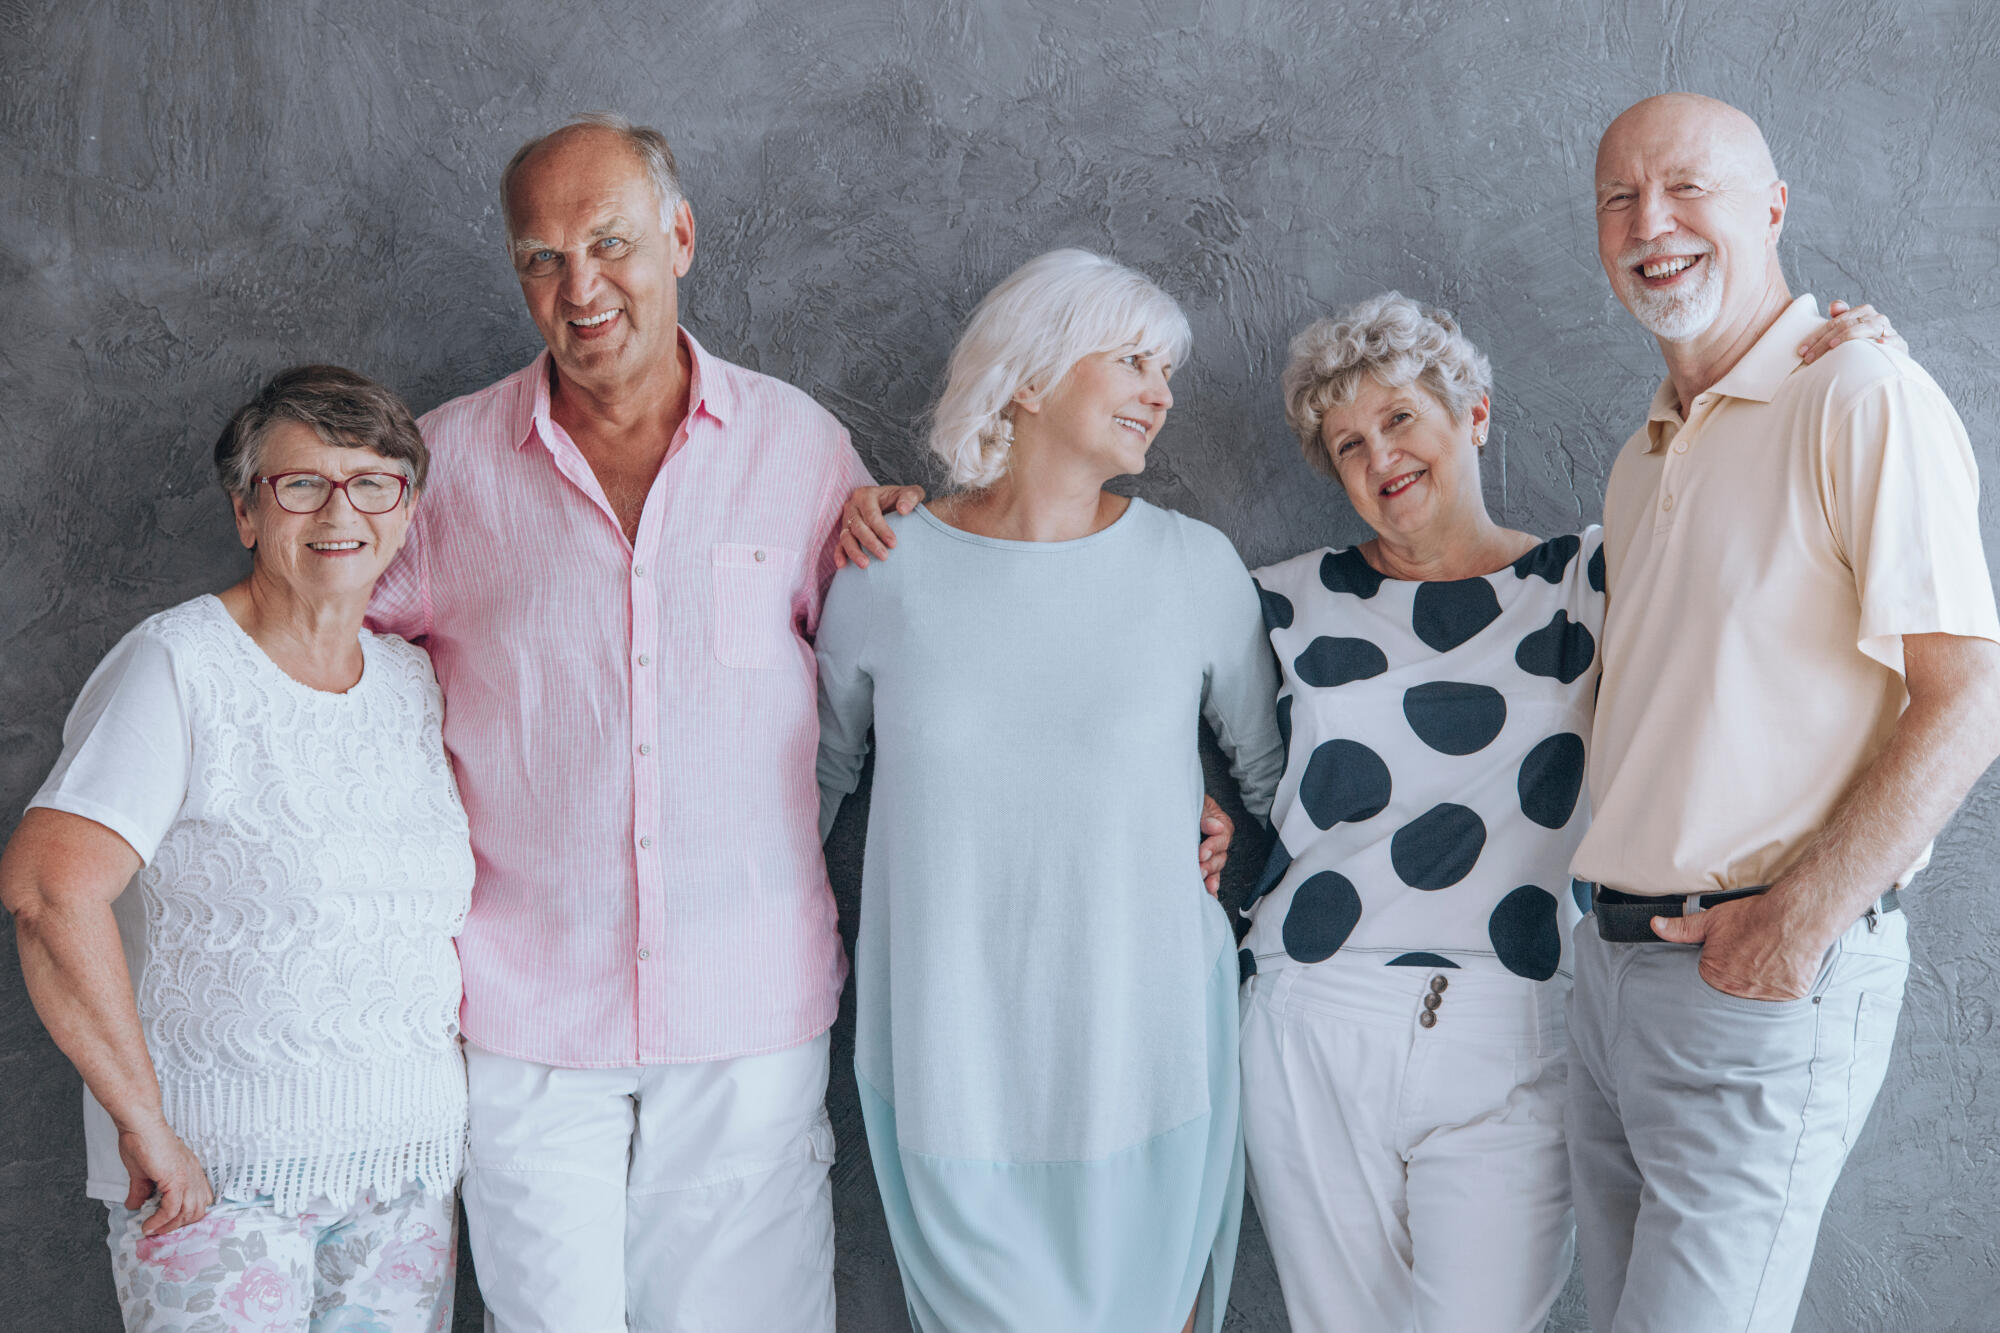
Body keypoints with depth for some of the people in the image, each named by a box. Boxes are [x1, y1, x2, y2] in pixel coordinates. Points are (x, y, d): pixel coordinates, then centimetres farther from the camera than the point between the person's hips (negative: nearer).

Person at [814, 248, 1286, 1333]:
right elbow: (817, 776, 11)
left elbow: (1282, 776, 11)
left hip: (1145, 1045, 1)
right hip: (948, 1049, 0)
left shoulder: (1197, 568, -2)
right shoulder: (886, 570, -3)